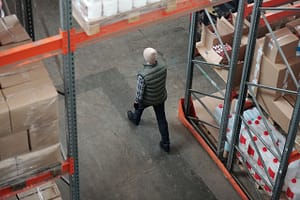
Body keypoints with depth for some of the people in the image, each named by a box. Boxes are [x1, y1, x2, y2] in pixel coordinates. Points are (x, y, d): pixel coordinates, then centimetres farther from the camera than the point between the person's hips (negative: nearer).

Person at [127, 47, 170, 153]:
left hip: (147, 99, -3)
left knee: (139, 106, 33)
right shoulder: (163, 68, -25)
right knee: (162, 120, 19)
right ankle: (165, 144, 30)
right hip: (161, 97, 3)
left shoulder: (143, 75, -40)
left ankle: (135, 119, 67)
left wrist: (136, 101, -3)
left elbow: (140, 91, -23)